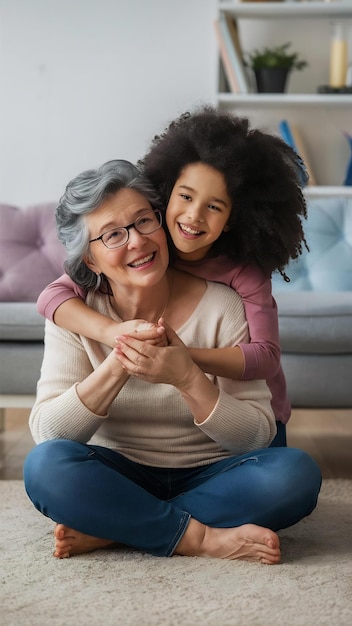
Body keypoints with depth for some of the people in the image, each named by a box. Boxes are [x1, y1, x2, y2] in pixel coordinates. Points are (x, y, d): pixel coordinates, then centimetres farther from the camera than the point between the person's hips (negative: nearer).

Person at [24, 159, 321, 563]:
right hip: (120, 476, 0)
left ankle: (108, 530, -22)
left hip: (208, 478, 1)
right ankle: (201, 538, -20)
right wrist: (118, 366, -31)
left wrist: (187, 377, -31)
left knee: (297, 473, -28)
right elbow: (46, 432, -16)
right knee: (44, 465, -30)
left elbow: (258, 436, -13)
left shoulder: (220, 306, -11)